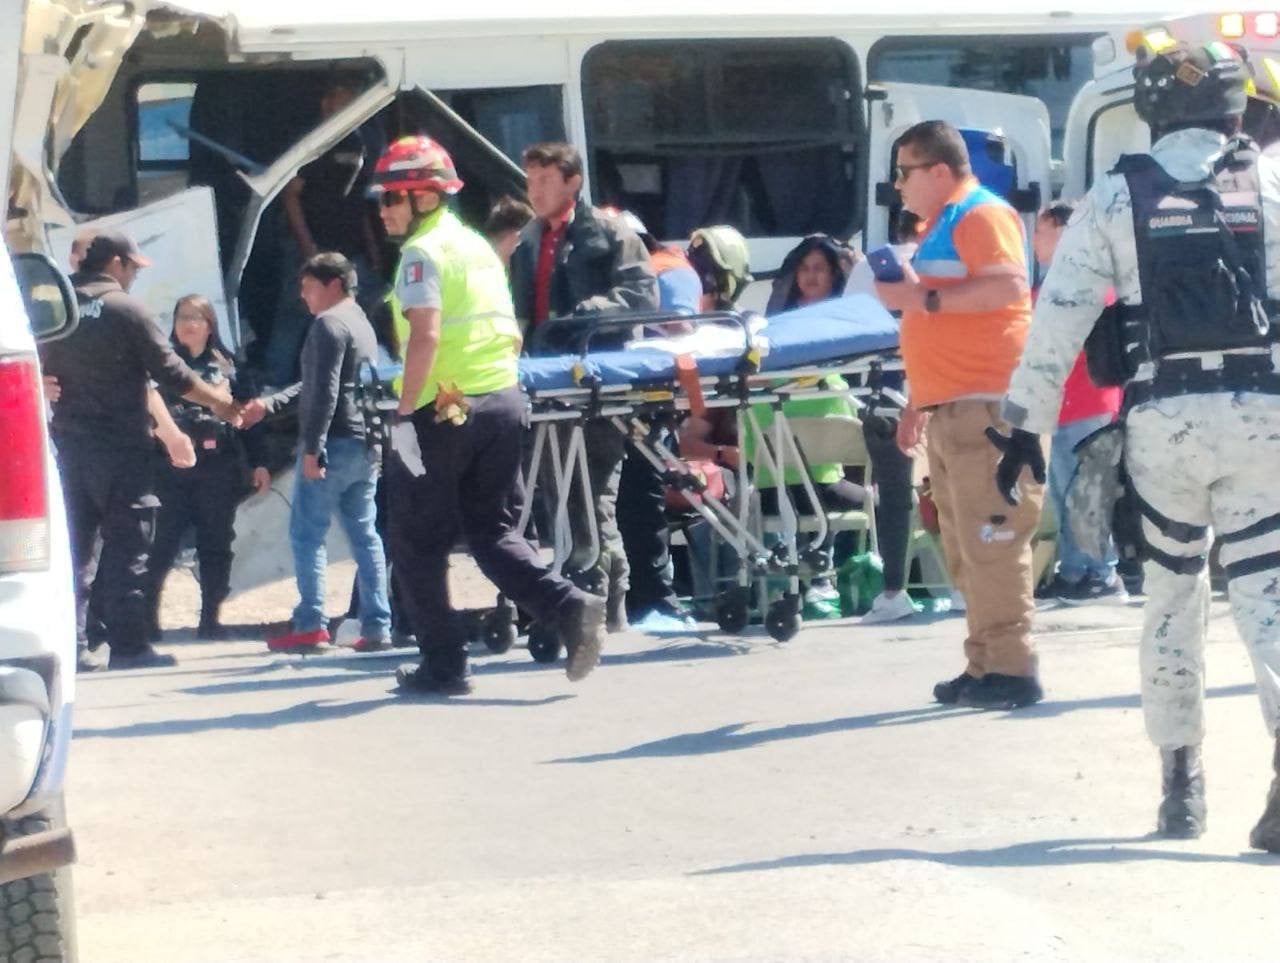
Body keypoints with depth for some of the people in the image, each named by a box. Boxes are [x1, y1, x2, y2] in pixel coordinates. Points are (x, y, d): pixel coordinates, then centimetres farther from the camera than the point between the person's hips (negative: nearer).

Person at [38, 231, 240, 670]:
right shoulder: (127, 309, -9)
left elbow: (45, 371, 16)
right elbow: (169, 372, -7)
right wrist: (218, 401, 6)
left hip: (68, 443, 6)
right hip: (120, 445, -6)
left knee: (74, 546, 11)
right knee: (126, 547, -2)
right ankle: (127, 645, -5)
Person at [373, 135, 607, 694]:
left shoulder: (424, 251, -9)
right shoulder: (478, 246, 18)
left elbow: (425, 336, -21)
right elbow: (513, 336, 20)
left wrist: (404, 410, -17)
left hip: (444, 411, -8)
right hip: (504, 400, 8)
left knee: (418, 543, 4)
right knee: (493, 532, 12)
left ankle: (443, 664, 4)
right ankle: (569, 606, -10)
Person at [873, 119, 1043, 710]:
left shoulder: (982, 214, -7)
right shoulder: (939, 226, 23)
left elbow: (1008, 285, -24)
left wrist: (925, 299, -22)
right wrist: (919, 403, 27)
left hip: (986, 407, -10)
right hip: (949, 412, 10)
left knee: (990, 544, -12)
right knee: (964, 550, 9)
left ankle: (1012, 669, -13)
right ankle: (983, 667, 12)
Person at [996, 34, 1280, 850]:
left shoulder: (1116, 196, 5)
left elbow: (1058, 318, 2)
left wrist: (1026, 427, 6)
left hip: (1163, 419, 1)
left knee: (1172, 596, 15)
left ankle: (1181, 783, 18)